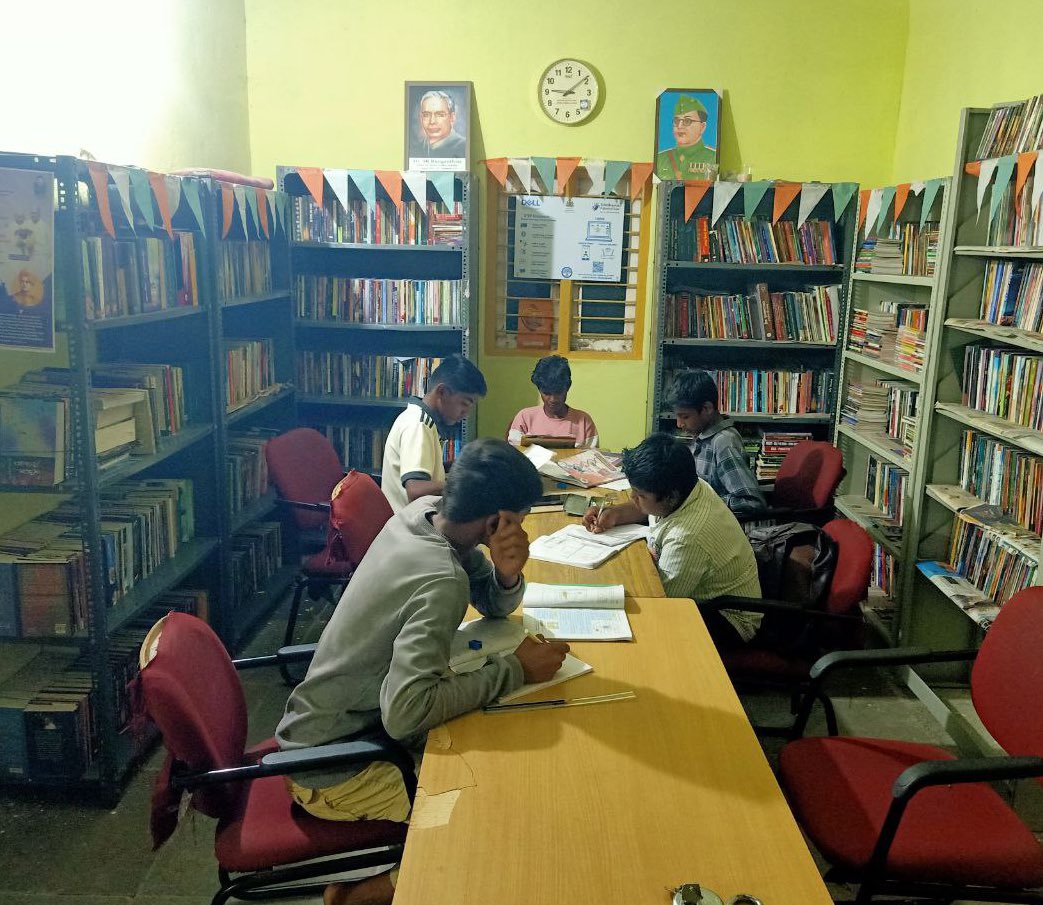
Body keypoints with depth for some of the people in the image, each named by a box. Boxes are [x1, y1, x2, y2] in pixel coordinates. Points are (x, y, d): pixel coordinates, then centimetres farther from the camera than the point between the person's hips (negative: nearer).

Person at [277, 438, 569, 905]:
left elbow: (495, 605, 5)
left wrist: (507, 572, -18)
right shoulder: (441, 582, -31)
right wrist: (513, 669, -29)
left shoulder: (423, 511, -6)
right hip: (331, 767, -8)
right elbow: (405, 712, -38)